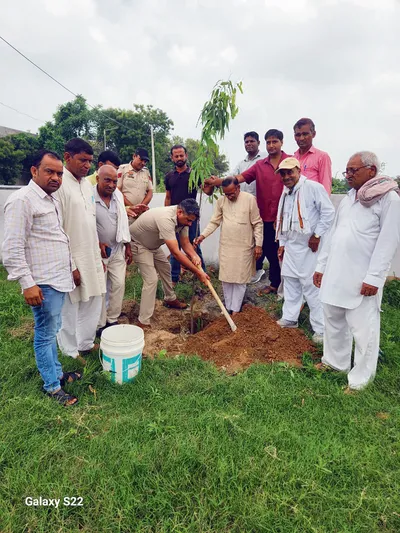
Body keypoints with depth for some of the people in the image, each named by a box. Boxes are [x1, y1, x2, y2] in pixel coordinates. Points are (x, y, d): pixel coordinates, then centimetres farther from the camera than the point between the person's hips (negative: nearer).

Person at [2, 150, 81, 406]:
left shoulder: (52, 198, 13)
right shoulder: (22, 200, -15)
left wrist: (71, 268, 20)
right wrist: (27, 284, -20)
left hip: (59, 279, 8)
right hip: (43, 284, -8)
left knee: (52, 331, 20)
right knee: (45, 335, 5)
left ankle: (57, 372, 35)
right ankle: (52, 387, 20)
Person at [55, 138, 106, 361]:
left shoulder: (87, 184, 9)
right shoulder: (59, 185, -15)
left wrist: (98, 256, 15)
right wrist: (70, 265, -17)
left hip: (92, 257, 7)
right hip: (72, 260, -7)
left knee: (93, 305, 15)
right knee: (70, 309, 8)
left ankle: (86, 344, 33)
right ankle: (71, 353, 26)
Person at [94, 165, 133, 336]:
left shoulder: (118, 195, 2)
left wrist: (127, 246, 10)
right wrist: (97, 244, -17)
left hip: (117, 249, 5)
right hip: (97, 251, -5)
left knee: (118, 284, 8)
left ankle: (112, 320, 24)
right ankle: (100, 325, 19)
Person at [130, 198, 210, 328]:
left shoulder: (182, 218, -13)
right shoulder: (166, 219, -40)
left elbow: (186, 243, -6)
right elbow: (175, 253, -42)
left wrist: (194, 256, -28)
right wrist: (198, 272, -37)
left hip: (152, 243, 9)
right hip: (137, 243, -9)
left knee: (165, 267, 20)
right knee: (151, 279, -16)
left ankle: (170, 299, 44)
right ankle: (143, 323, -10)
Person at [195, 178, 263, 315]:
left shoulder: (250, 199, -9)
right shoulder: (221, 200, 1)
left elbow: (257, 224, -5)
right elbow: (214, 221, 5)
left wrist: (258, 244, -7)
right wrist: (203, 235, -8)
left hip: (243, 247, -3)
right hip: (225, 246, 3)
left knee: (240, 279, 4)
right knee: (226, 278, 9)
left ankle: (235, 309, 15)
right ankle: (228, 307, 23)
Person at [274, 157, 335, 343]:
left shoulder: (313, 187, -12)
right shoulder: (285, 194, 13)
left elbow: (329, 213, -16)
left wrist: (317, 236, -16)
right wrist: (281, 243, 17)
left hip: (309, 247, -8)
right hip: (291, 247, 8)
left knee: (312, 287, -5)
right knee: (290, 283, 16)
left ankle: (321, 329, 7)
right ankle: (289, 318, 31)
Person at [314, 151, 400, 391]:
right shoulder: (348, 197, 14)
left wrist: (374, 277, -18)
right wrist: (321, 265, 15)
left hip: (362, 279, -7)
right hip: (336, 273, 7)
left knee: (362, 329, 2)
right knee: (334, 321, 18)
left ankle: (360, 378, 18)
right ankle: (335, 361, 36)